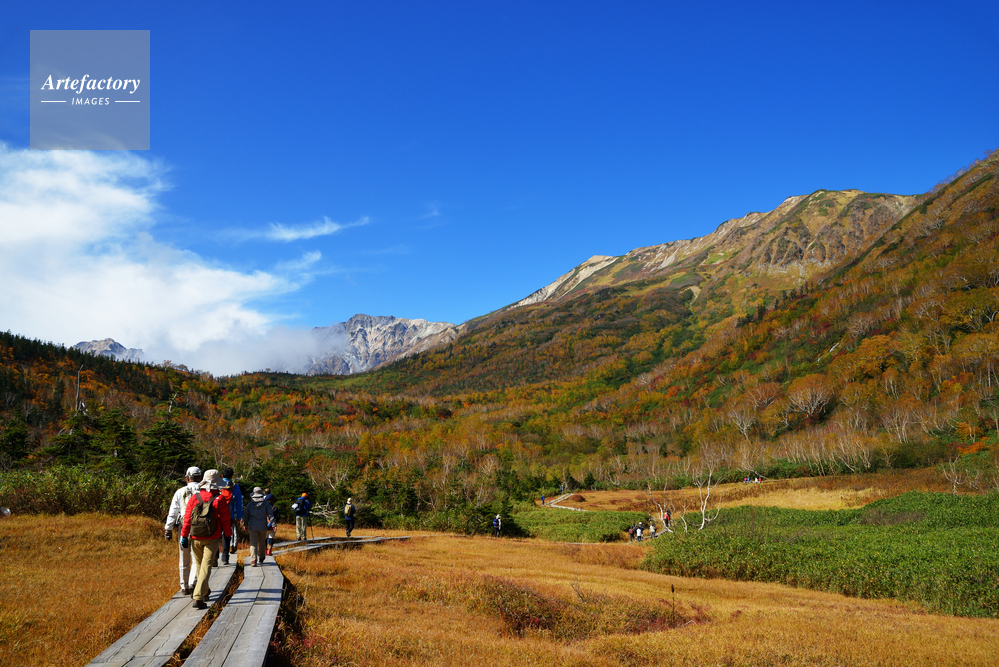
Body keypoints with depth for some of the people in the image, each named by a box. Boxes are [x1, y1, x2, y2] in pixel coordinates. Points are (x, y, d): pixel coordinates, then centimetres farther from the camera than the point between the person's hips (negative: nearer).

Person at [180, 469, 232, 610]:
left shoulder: (194, 498, -1)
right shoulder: (219, 500, -10)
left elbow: (187, 519, 1)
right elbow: (225, 520, -6)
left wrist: (184, 536, 9)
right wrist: (228, 535, 7)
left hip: (196, 538, 3)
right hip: (212, 539, -3)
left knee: (199, 565, 19)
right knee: (206, 567, -3)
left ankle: (205, 592, 35)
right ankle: (198, 598, -14)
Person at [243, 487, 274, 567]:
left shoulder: (250, 504, 1)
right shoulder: (266, 503, -2)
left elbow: (245, 515, 7)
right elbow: (270, 514, -5)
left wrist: (246, 525, 18)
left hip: (252, 526, -1)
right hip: (263, 526, 1)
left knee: (253, 543, -4)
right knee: (261, 543, 17)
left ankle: (253, 560, -18)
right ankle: (261, 558, 30)